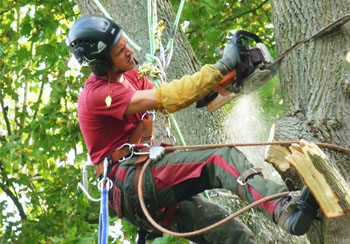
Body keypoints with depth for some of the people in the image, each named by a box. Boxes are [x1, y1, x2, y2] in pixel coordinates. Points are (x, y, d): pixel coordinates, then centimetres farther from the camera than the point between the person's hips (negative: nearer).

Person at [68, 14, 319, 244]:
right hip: (129, 184, -9)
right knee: (220, 158, -28)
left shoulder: (126, 75, 18)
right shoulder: (97, 95, -14)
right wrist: (221, 68, -21)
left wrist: (223, 81, -6)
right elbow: (162, 99, -21)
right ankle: (287, 210, -48)